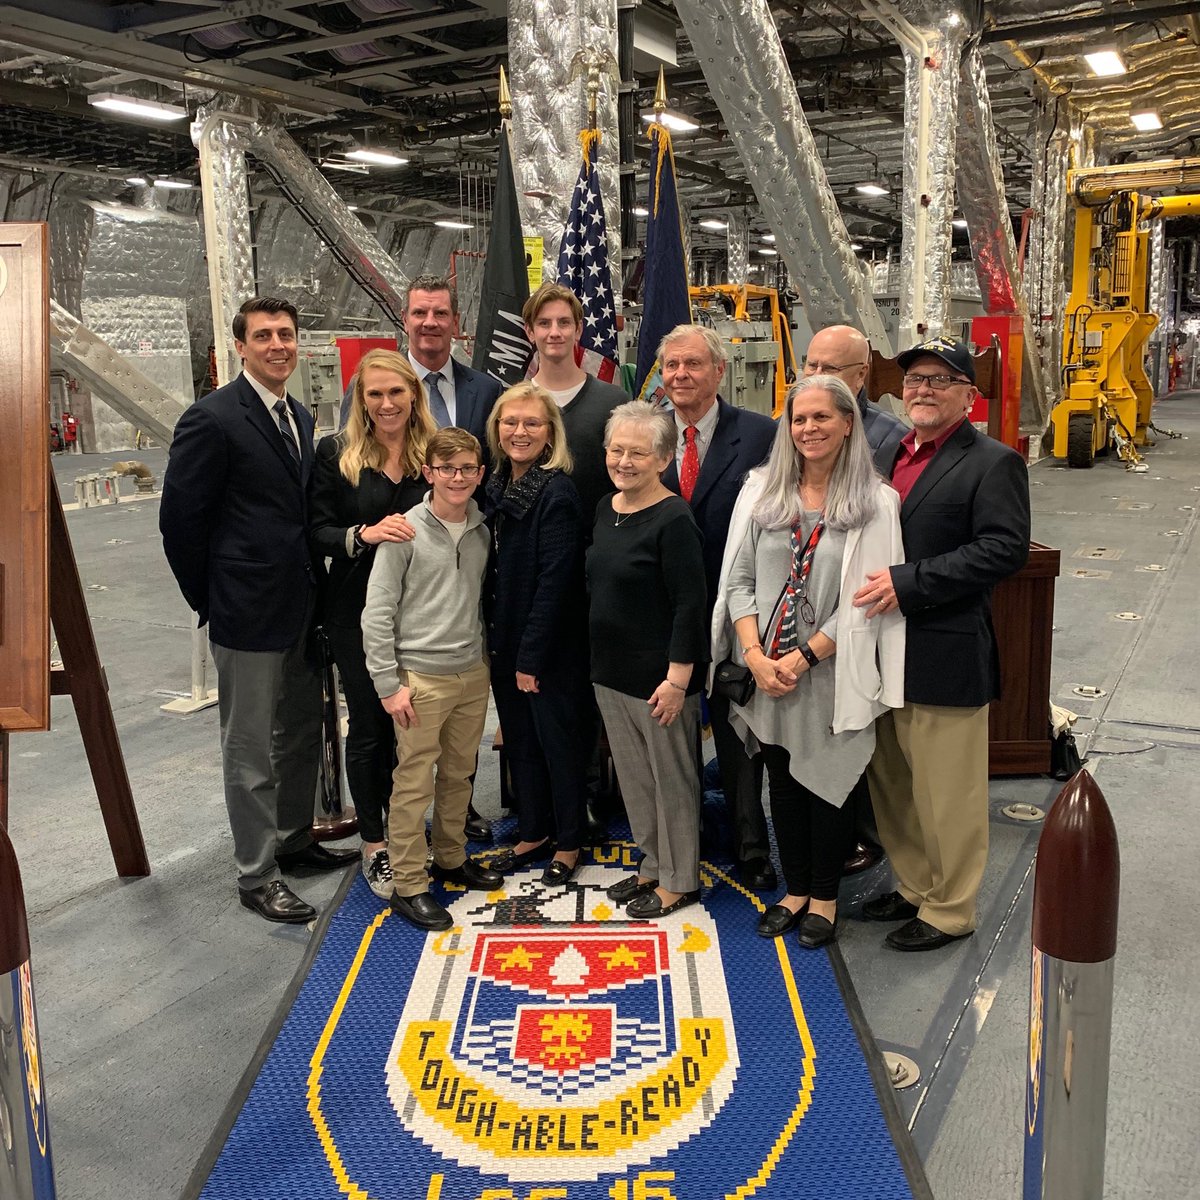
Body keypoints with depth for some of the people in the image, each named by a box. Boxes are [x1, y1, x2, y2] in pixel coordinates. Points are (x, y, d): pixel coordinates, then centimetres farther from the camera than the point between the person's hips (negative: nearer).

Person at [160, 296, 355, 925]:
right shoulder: (213, 418, -14)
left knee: (302, 733, 19)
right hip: (249, 613, -8)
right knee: (251, 749, 4)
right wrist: (211, 601, -7)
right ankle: (257, 875, 17)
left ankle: (294, 839, 37)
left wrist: (312, 589, 9)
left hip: (302, 609, 8)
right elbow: (179, 518, -13)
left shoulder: (299, 417, 11)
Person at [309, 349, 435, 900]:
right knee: (369, 725, 5)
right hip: (358, 611, -2)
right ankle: (373, 843, 20)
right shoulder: (335, 453, -2)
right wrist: (364, 535, -24)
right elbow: (317, 531, -6)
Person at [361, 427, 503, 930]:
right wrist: (389, 684, -12)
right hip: (421, 678, -5)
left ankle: (451, 857, 35)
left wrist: (482, 654, 11)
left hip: (473, 673, 6)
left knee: (458, 775, 17)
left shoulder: (481, 530, 5)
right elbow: (377, 613, -10)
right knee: (413, 783, 1)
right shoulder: (405, 532, -11)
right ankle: (408, 885, 12)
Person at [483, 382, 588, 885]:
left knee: (558, 742, 7)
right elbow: (493, 573, 10)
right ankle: (534, 832, 34)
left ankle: (567, 843, 24)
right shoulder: (496, 487, 6)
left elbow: (554, 581, -19)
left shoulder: (557, 494, -17)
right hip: (504, 641, 7)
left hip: (550, 647, -7)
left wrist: (532, 656, -18)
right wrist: (501, 646, 6)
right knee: (519, 740, 17)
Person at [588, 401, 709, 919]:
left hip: (658, 675, -8)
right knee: (632, 776, 19)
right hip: (610, 671, 8)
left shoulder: (673, 520, -17)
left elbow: (690, 604, -19)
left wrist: (677, 678, -21)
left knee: (671, 779, 8)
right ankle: (653, 864, 36)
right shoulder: (606, 508, 7)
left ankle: (680, 880, 24)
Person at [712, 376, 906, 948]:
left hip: (831, 673, -3)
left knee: (827, 780, 8)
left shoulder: (876, 503, -6)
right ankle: (795, 889, 31)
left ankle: (824, 897, 26)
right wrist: (756, 656, -10)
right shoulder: (761, 489, 3)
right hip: (767, 672, 3)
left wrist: (805, 657, -15)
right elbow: (737, 579, 1)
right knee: (782, 780, 14)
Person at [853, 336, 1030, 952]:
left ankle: (949, 910, 20)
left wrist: (909, 582, -24)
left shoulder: (992, 463, -8)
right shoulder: (886, 458, 14)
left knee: (947, 795, 4)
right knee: (893, 786, 18)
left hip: (945, 658, -7)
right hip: (883, 655, 8)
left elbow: (1004, 548, -20)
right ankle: (914, 887, 36)